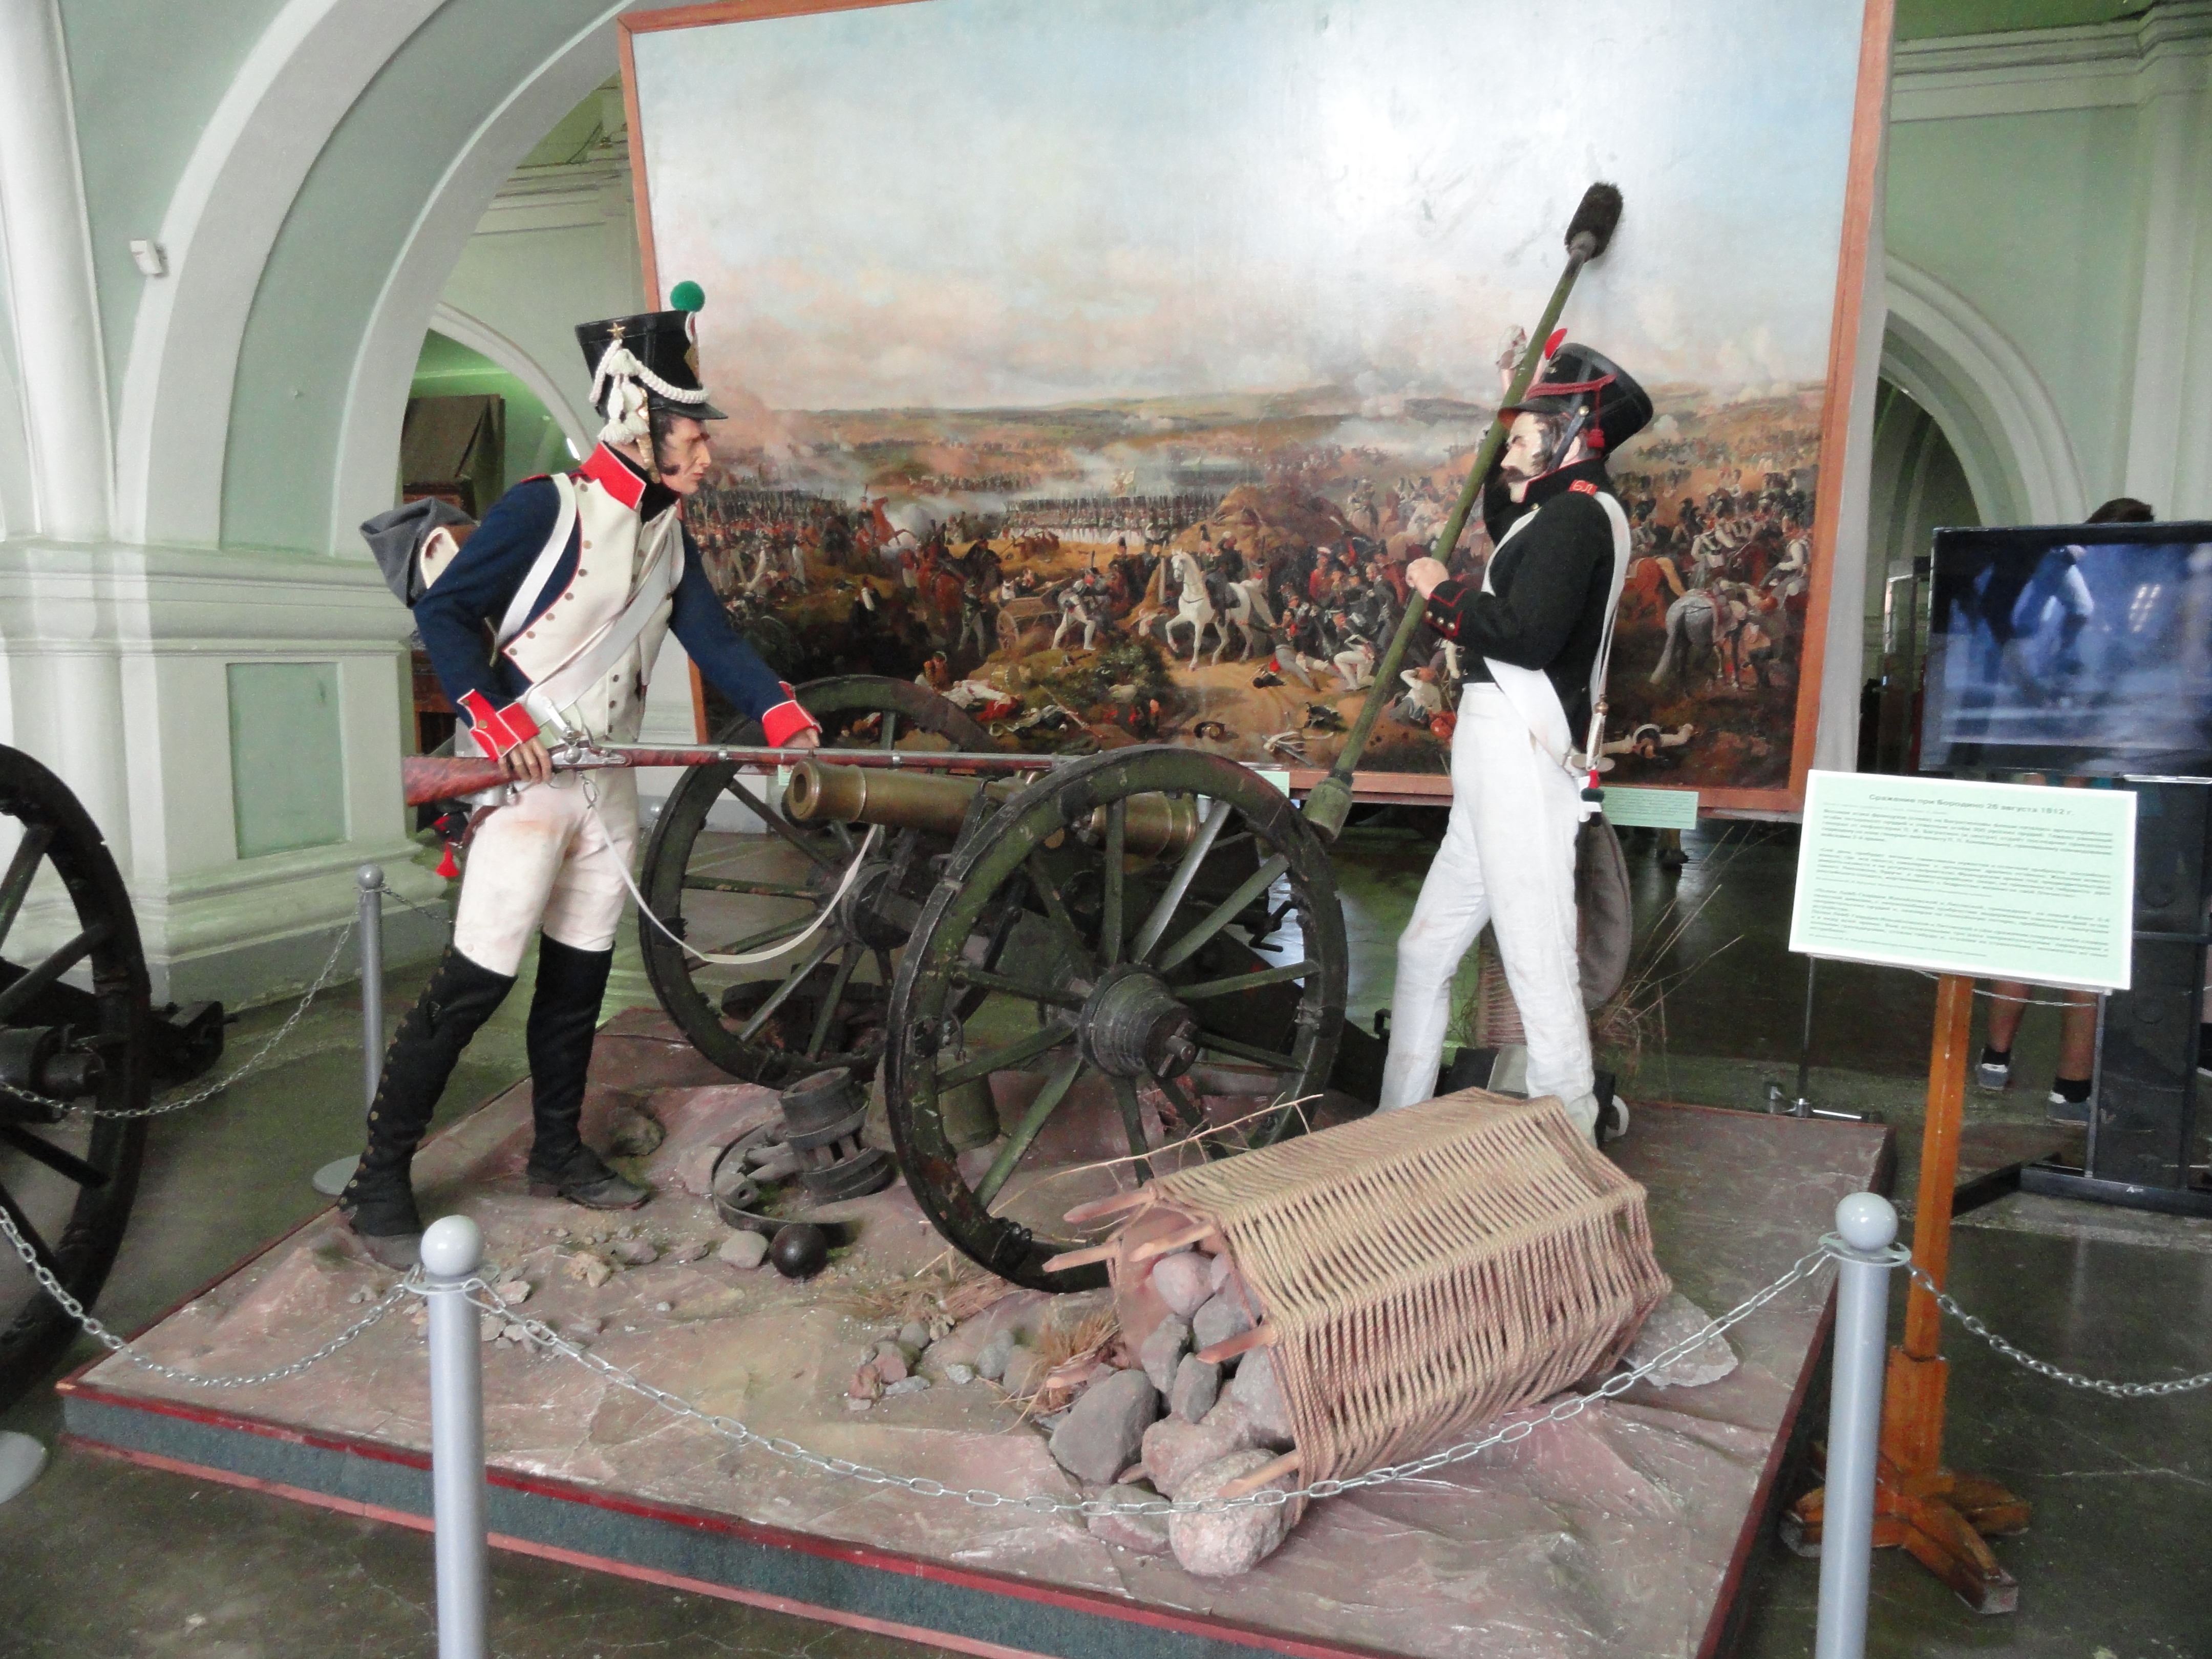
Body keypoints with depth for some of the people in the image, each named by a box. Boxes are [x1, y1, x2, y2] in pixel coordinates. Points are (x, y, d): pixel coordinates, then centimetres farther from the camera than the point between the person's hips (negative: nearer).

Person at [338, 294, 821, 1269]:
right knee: (476, 982, -7)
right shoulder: (548, 508, -11)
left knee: (579, 978, 14)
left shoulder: (669, 537, 11)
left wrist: (778, 710, -11)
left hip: (608, 786, 7)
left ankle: (557, 1153, 29)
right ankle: (378, 1184, 4)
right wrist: (491, 714, -23)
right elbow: (444, 612, -11)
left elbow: (714, 642, 5)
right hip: (524, 776, -7)